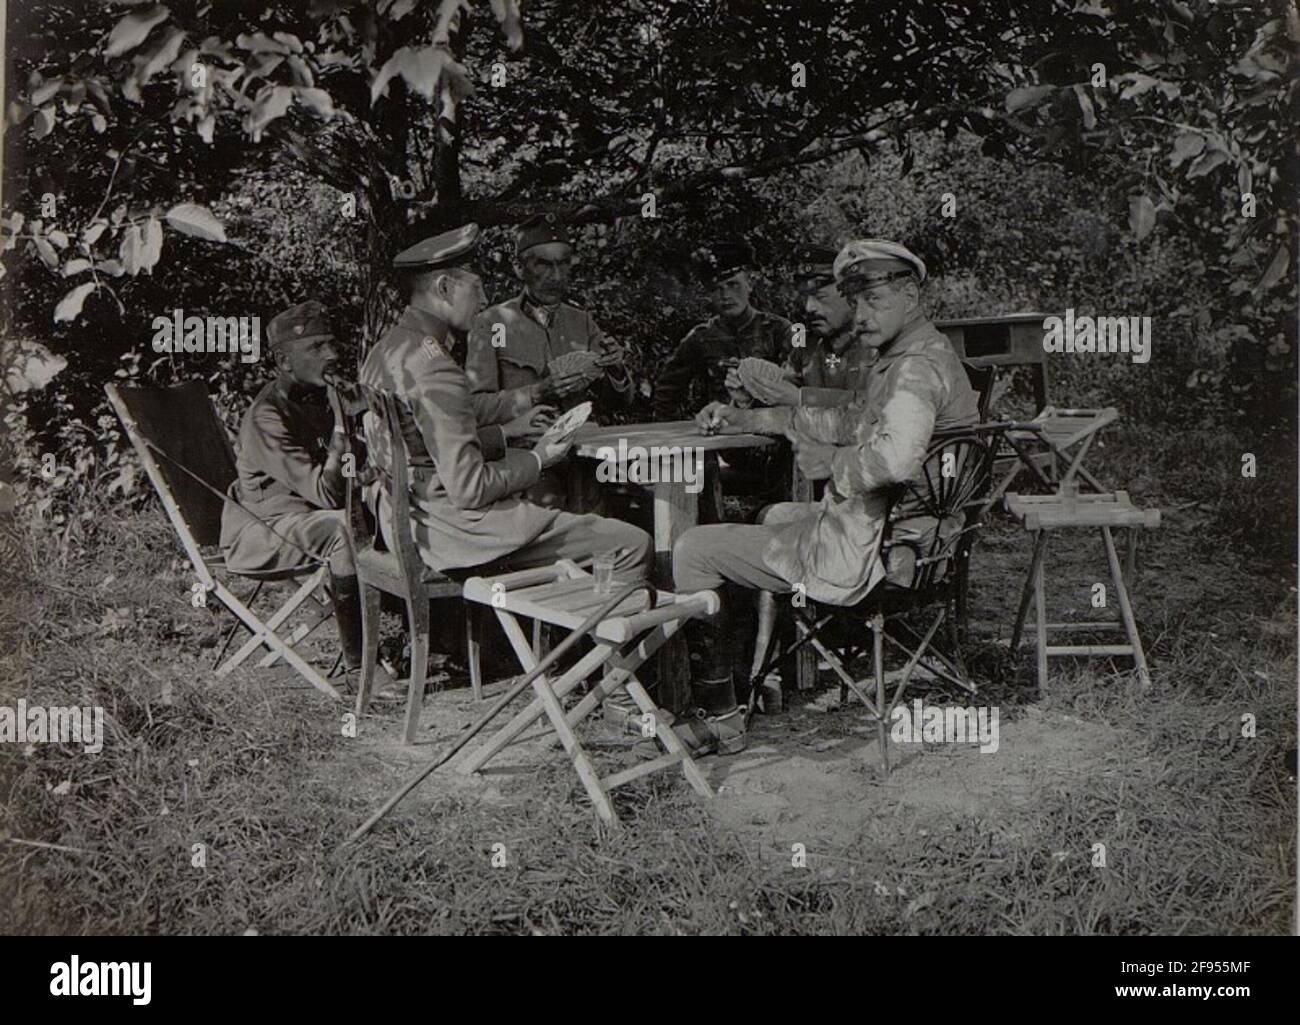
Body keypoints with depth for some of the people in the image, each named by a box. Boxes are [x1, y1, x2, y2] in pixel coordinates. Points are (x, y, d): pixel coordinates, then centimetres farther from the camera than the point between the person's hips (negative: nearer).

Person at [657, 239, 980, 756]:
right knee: (779, 516, 38)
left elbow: (896, 458, -41)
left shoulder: (917, 367, -23)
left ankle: (722, 717, 4)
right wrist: (749, 419, 19)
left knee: (692, 550, -4)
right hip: (898, 534, 11)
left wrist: (830, 461, -21)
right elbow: (853, 423, 24)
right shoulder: (919, 357, 12)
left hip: (865, 555, -11)